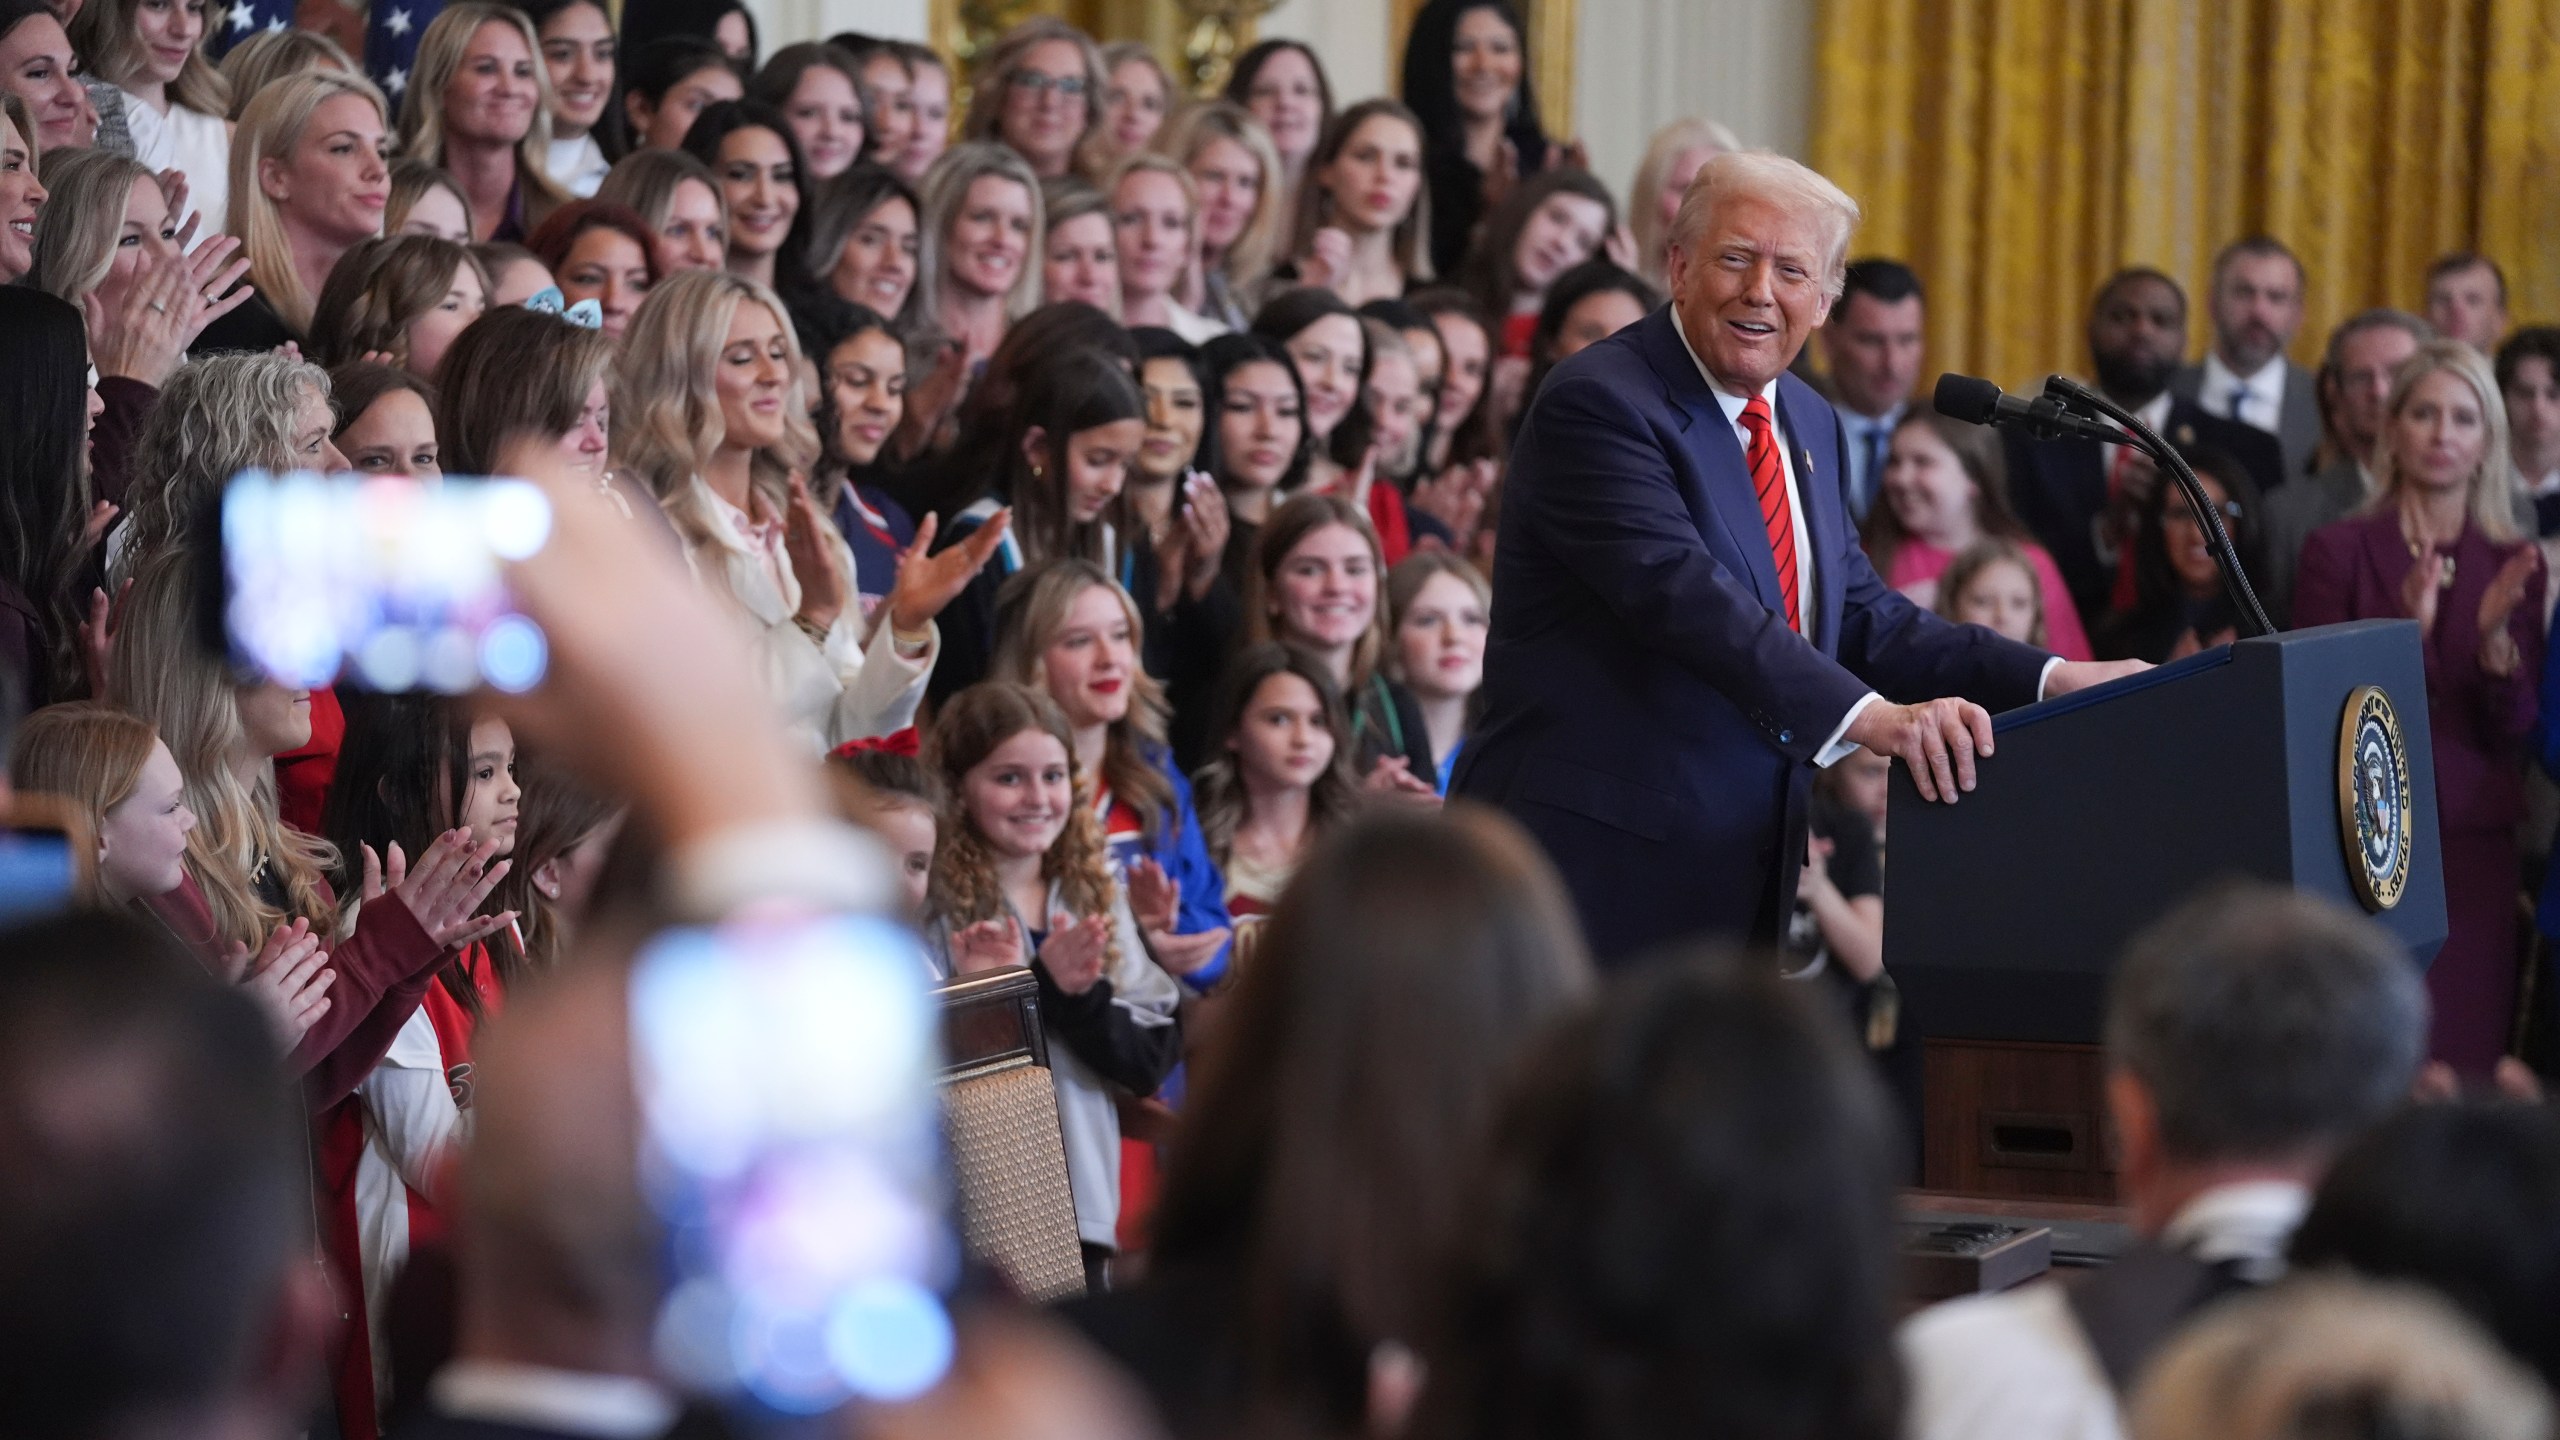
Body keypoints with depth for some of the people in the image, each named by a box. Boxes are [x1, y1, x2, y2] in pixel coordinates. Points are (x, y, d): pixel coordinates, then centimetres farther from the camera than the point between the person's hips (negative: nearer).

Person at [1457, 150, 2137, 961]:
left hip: (1738, 881, 8)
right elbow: (1682, 592, -26)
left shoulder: (1807, 424, 16)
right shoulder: (1597, 406, -13)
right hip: (1601, 866, -8)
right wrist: (1866, 715, -36)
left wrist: (2052, 681, 4)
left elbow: (1860, 618, 17)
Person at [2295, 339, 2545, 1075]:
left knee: (2465, 1058, -4)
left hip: (2472, 842, 2)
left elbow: (2515, 730, 4)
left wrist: (2494, 635, -13)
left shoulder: (2515, 566, 9)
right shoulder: (2338, 551, 3)